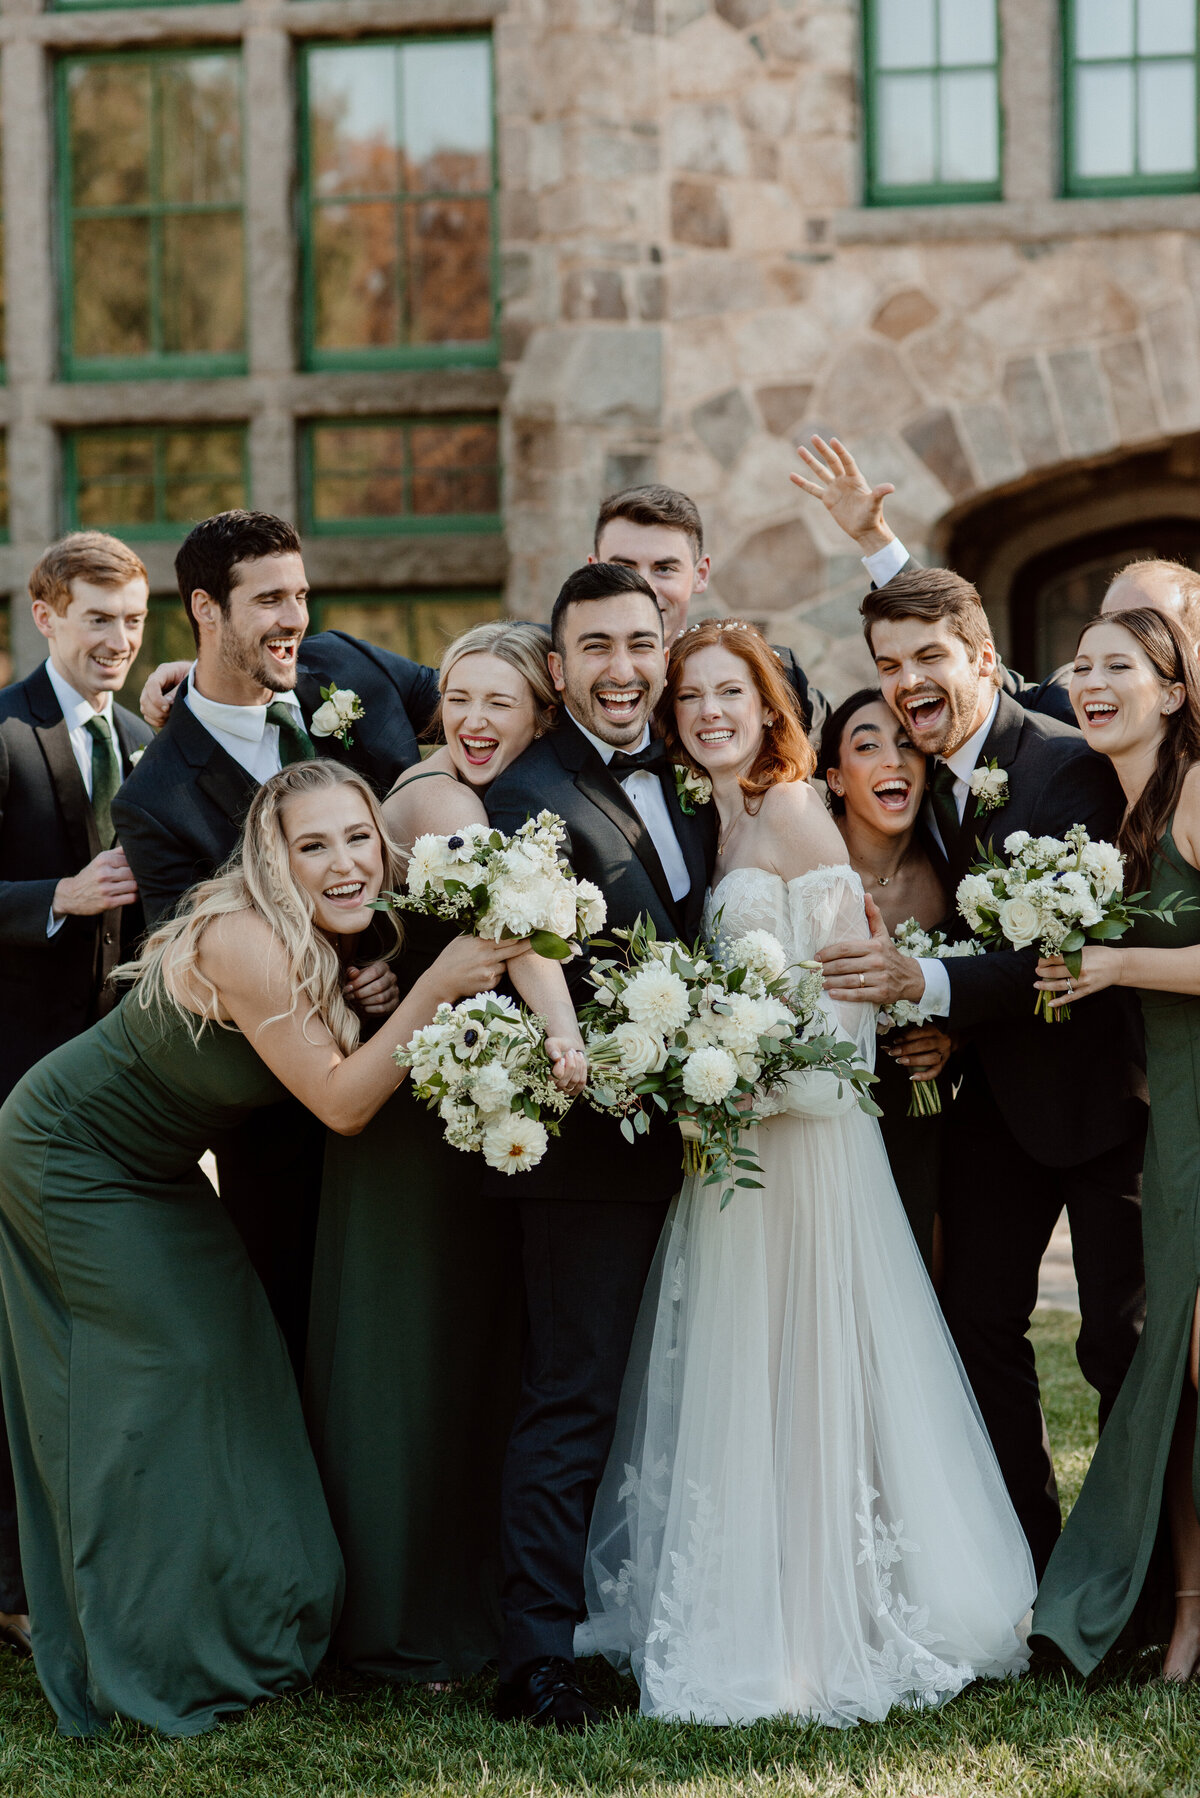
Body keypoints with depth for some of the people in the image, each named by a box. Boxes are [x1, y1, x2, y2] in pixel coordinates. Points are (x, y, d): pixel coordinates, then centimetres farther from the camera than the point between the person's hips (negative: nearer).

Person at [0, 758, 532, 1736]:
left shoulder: (333, 946, -8)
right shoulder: (244, 941, -33)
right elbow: (342, 1100, -31)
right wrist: (435, 988, -36)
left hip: (154, 1168, 8)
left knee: (232, 1352, 10)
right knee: (172, 1363, -6)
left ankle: (241, 1626, 25)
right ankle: (159, 1653, 7)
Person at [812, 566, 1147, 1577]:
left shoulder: (1070, 765, -19)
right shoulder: (916, 780, 4)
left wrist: (928, 982, -34)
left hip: (1098, 1083, -7)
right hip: (996, 1094, 7)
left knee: (1122, 1338, -3)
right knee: (978, 1318, 9)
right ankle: (1024, 1560, 21)